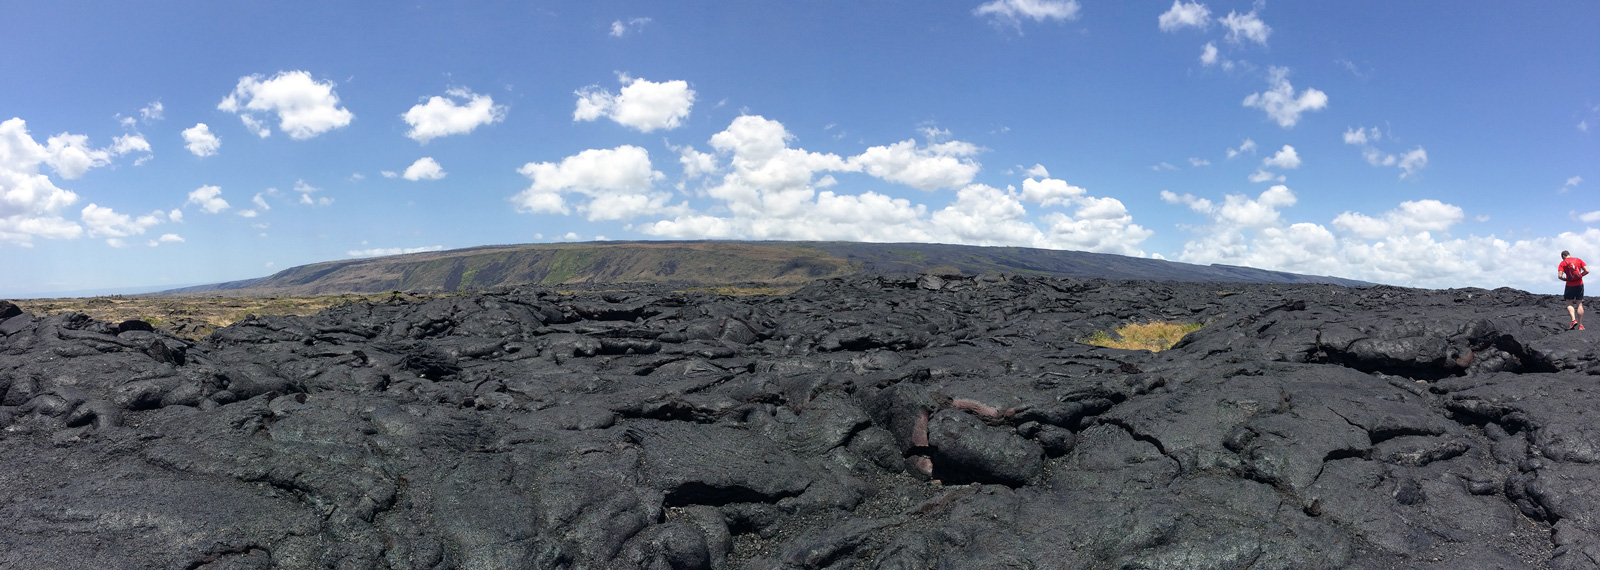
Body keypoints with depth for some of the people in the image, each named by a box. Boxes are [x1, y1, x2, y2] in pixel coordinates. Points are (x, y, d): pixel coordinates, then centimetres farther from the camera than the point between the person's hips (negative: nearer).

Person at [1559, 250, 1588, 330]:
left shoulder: (1563, 263, -4)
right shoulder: (1578, 260, 5)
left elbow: (1560, 276, -14)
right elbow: (1587, 271, -2)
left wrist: (1566, 279, 4)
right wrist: (1579, 275, 13)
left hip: (1570, 285, -3)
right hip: (1580, 284, 3)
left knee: (1569, 304, 7)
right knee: (1579, 304, 7)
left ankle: (1574, 320, -15)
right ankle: (1580, 325, 8)